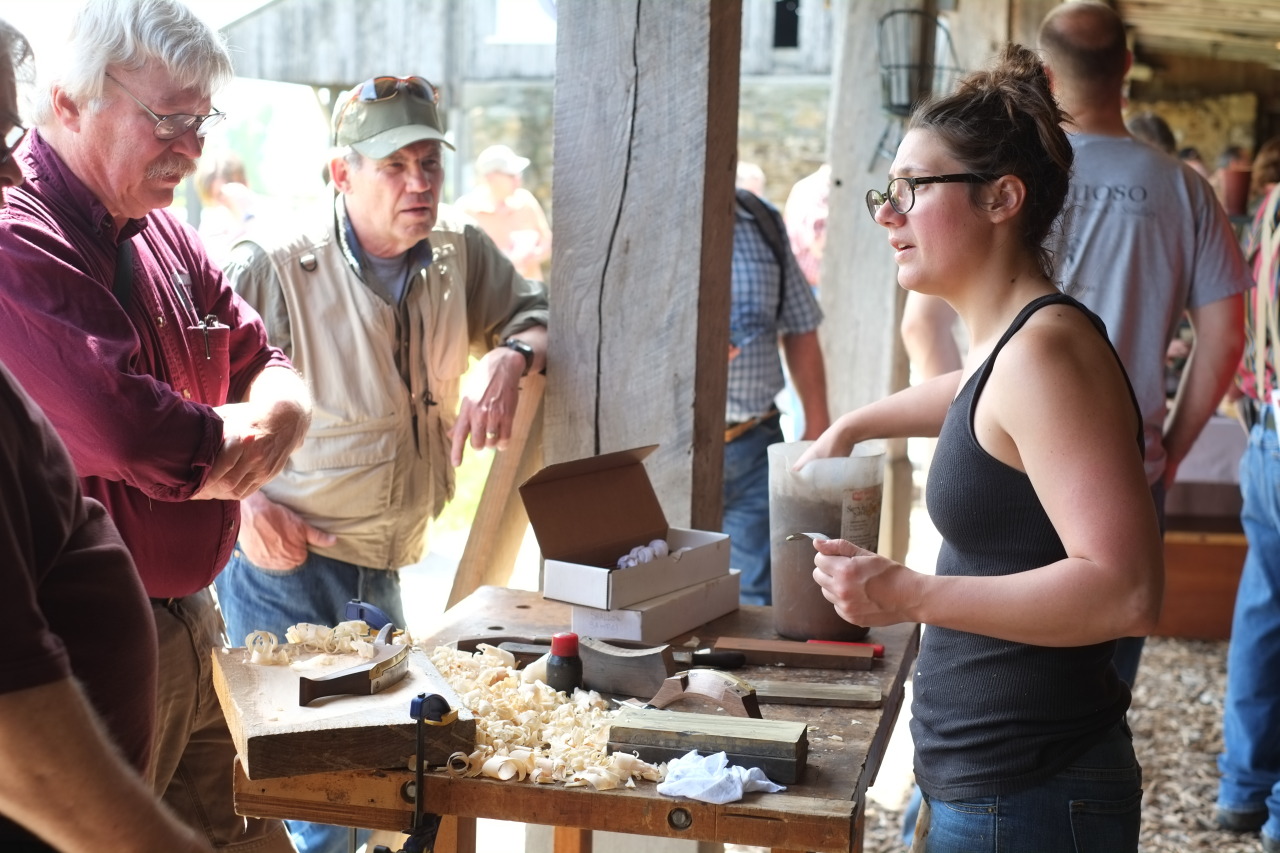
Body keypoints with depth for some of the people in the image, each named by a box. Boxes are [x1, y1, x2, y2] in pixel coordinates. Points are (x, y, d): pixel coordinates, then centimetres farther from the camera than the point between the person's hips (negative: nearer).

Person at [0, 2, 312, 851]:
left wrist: (276, 414, -12)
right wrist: (245, 434, -9)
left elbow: (269, 364, 13)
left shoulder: (163, 239, 10)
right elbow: (138, 440, -30)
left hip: (186, 624, 9)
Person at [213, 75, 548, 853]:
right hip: (284, 556, -6)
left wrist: (508, 360, -9)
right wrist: (242, 499, -21)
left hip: (385, 566, 6)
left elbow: (533, 313, 15)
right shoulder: (274, 267, -15)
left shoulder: (458, 249, 1)